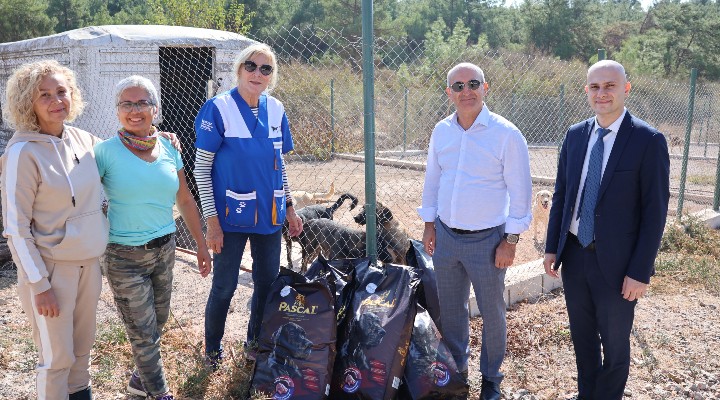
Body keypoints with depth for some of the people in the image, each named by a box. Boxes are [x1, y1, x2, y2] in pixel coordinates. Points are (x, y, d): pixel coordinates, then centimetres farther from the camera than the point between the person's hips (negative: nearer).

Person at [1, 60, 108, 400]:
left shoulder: (82, 139, 0)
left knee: (83, 345, 20)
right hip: (51, 266, -5)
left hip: (89, 260, 6)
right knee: (57, 356, 8)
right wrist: (39, 284, -15)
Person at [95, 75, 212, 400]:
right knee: (143, 331, 6)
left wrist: (201, 245, 10)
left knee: (157, 322, 19)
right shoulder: (106, 151, -12)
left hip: (165, 249, 5)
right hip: (125, 257, -5)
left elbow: (185, 200, 7)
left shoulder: (168, 149, 1)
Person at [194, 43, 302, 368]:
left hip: (269, 214, 5)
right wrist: (212, 221, -13)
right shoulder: (218, 108, -10)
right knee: (224, 286, 5)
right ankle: (212, 349, 28)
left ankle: (256, 341, 35)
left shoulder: (275, 110, 4)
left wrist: (289, 207, 12)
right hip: (232, 215, -4)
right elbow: (201, 167, -9)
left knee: (268, 281, 13)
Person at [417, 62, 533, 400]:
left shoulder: (506, 134, -13)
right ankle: (455, 369, 37)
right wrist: (429, 225, 9)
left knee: (492, 312, 10)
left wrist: (511, 240, -10)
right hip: (445, 235, 4)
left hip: (487, 239, -4)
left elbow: (519, 191, -10)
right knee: (450, 309, 17)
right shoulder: (441, 131, 2)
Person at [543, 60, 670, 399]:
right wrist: (552, 247, 6)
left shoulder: (649, 141, -12)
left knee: (614, 344, 12)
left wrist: (640, 271, -14)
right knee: (582, 337, 20)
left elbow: (655, 211, -12)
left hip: (615, 263, -5)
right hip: (574, 254, 5)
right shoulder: (575, 135, 3)